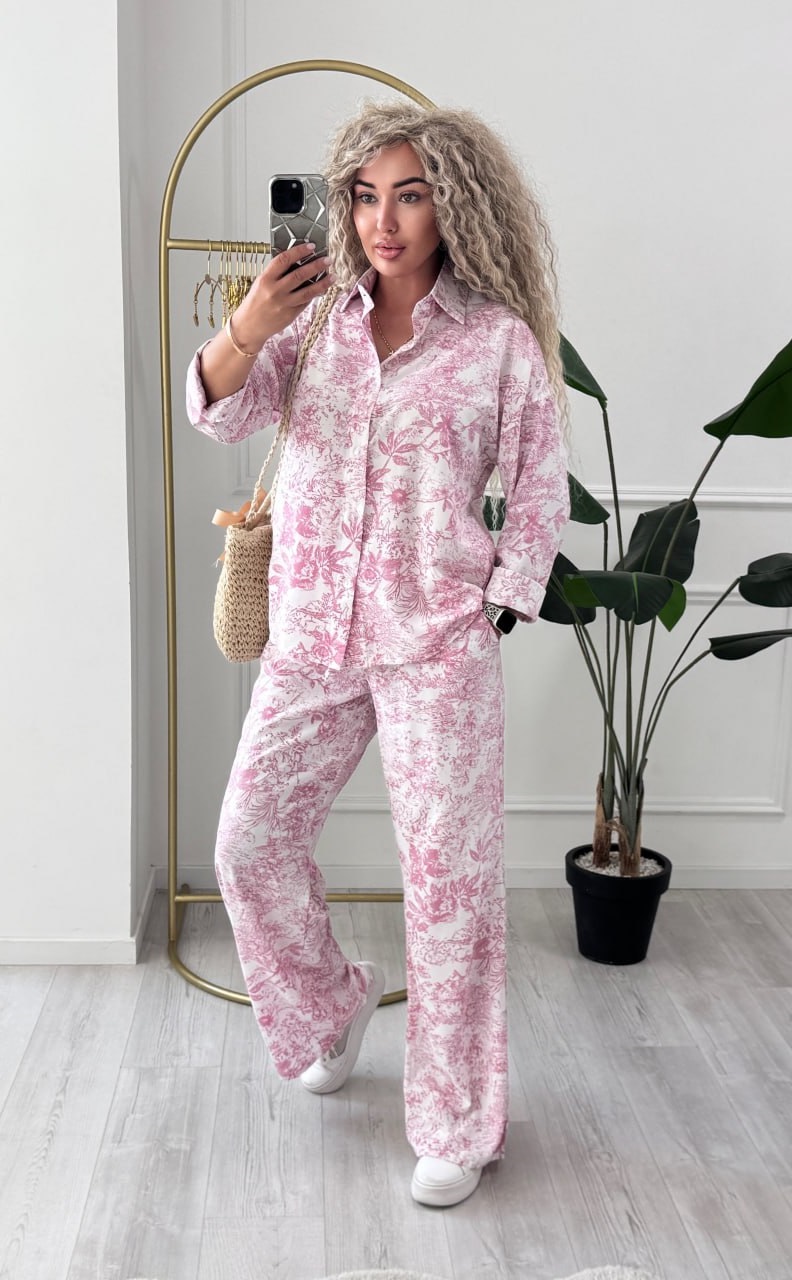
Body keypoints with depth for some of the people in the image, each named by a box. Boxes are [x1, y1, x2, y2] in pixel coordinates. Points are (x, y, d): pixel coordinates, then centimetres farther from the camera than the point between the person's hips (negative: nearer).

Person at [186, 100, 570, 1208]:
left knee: (449, 877, 1)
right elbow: (222, 411, -6)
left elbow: (539, 501, 1)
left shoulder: (501, 340, -3)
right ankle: (333, 1006, 38)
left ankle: (460, 1125, 17)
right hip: (310, 638, 4)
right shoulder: (318, 317, 6)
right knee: (250, 839, 9)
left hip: (436, 648, -4)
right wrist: (248, 328, -24)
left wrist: (489, 615, -4)